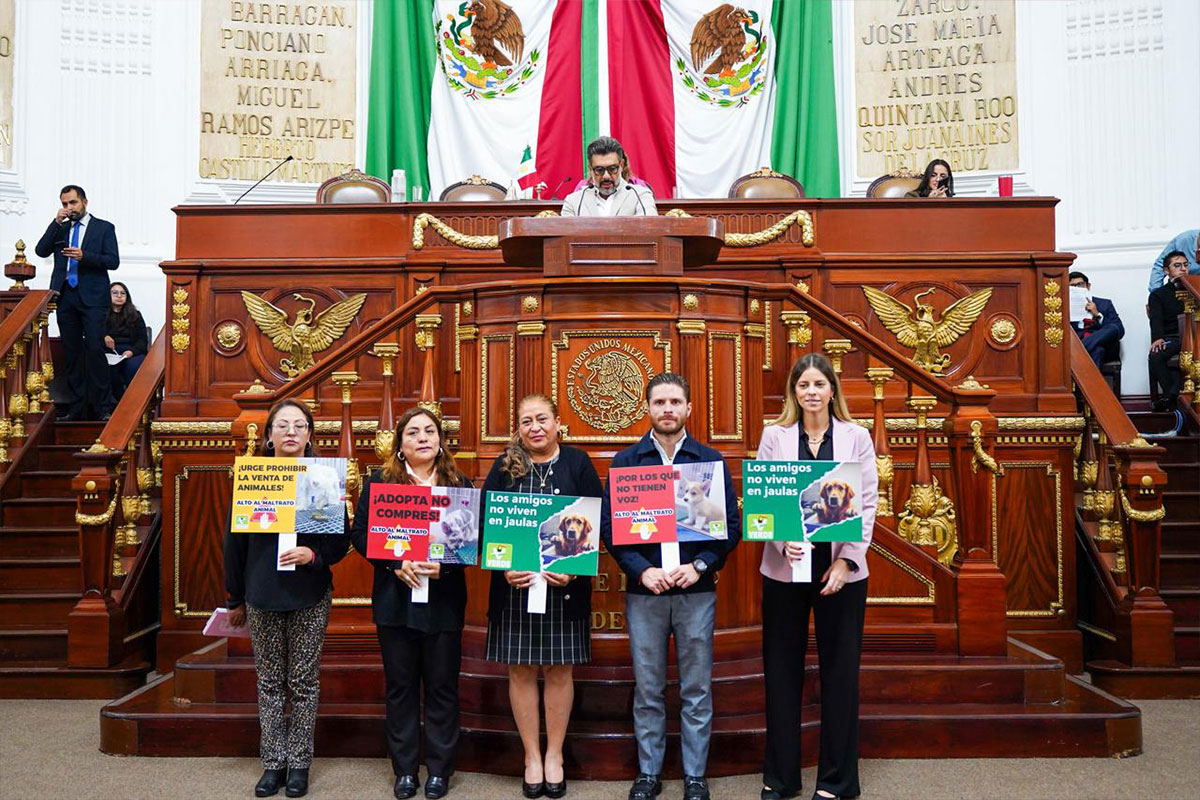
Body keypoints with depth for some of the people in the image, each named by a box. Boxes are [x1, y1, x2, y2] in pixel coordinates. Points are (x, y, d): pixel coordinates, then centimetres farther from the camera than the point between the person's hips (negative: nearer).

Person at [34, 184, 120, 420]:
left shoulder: (104, 228, 6)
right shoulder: (60, 229, 18)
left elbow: (113, 261, -3)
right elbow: (41, 251, 4)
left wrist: (84, 256, -17)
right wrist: (56, 222, -2)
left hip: (92, 297, -4)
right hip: (65, 297, 4)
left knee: (95, 349, -13)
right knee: (71, 353, 5)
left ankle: (103, 407, -8)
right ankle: (75, 408, 10)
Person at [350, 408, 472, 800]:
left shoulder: (460, 484, 3)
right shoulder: (378, 481, 4)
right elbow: (359, 533, -2)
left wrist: (443, 566, -17)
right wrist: (396, 563, -15)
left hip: (443, 601, 0)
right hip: (395, 600, 1)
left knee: (442, 686, 7)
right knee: (400, 686, 9)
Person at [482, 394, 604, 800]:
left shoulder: (577, 462, 2)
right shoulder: (504, 466, 5)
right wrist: (504, 567, -13)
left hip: (565, 583, -1)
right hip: (514, 583, 1)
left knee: (559, 669, 7)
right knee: (521, 671, 6)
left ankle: (554, 755, 23)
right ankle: (532, 757, 21)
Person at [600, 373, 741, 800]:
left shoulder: (711, 460, 4)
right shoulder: (625, 461, 3)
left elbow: (731, 524, 1)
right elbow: (609, 525, -1)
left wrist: (700, 565, -13)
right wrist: (642, 570, -13)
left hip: (696, 590, 0)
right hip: (643, 589, 0)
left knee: (696, 689, 8)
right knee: (648, 689, 9)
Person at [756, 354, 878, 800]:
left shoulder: (856, 437, 3)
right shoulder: (774, 435, 3)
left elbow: (867, 504, 0)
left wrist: (846, 561, -10)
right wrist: (785, 541, -17)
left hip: (841, 570, 0)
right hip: (784, 569, 0)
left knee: (840, 672, 7)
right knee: (781, 671, 7)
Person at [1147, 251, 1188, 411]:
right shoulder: (1158, 294, 18)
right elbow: (1156, 319, -2)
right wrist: (1158, 337, -21)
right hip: (1171, 337, 0)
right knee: (1155, 356, -34)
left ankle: (1171, 396, -37)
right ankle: (1174, 398, -31)